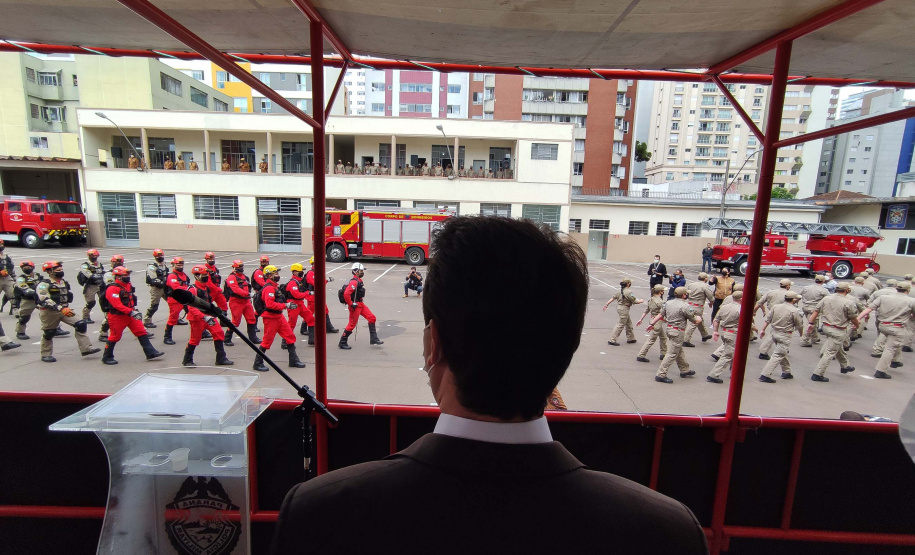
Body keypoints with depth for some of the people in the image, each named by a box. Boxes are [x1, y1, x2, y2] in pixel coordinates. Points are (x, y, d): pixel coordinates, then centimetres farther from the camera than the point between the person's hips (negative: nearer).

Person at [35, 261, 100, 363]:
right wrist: (60, 308, -31)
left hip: (65, 309, 6)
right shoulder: (44, 285, -12)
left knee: (80, 324, -10)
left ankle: (86, 348, -10)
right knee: (48, 334, 7)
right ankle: (46, 355, 24)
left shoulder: (64, 283, 12)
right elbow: (44, 300, -23)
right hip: (49, 312, -6)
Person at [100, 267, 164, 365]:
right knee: (114, 337, 3)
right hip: (117, 317, -7)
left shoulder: (128, 286, 11)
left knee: (142, 332, 2)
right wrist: (131, 312, -30)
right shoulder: (112, 289, -16)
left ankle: (150, 353, 4)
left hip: (130, 315, 8)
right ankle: (106, 358, 21)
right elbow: (117, 304, -25)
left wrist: (135, 309, 16)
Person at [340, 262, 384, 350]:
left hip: (361, 304, 10)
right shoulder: (354, 282, -20)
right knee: (352, 324, -2)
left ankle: (373, 339, 12)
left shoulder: (359, 280, 13)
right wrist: (351, 304, -22)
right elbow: (346, 294, -30)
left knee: (372, 318, 7)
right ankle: (342, 343, 12)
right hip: (355, 305, -10)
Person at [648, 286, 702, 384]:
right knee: (672, 354, -4)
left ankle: (685, 370, 39)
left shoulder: (668, 303, 4)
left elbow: (660, 315, 8)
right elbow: (696, 320, -8)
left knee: (679, 351, 23)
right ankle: (661, 375, -5)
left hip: (669, 328, 8)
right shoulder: (685, 306, -16)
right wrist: (698, 317, 14)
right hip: (678, 331, -8)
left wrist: (651, 323, 16)